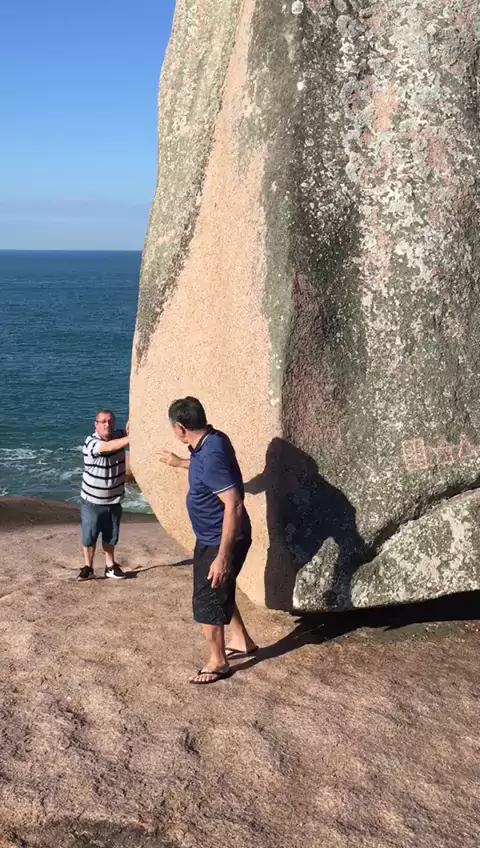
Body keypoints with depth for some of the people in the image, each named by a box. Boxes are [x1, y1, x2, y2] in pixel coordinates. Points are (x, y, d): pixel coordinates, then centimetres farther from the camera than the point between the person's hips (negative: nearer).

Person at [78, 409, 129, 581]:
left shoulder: (119, 436, -4)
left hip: (114, 500, 4)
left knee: (110, 537, 16)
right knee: (89, 537, 8)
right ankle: (88, 567, 24)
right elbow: (109, 447, -39)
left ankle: (110, 566, 30)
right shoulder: (90, 442, -23)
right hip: (93, 501, -4)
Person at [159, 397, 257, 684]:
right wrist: (179, 462, 42)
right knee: (220, 593, 24)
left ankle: (218, 662, 20)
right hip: (213, 538, 10)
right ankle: (242, 641, 41)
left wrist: (223, 556, -31)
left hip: (220, 541, -10)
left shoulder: (211, 454, -30)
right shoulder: (211, 440, 0)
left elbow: (234, 505, -33)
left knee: (207, 601, 4)